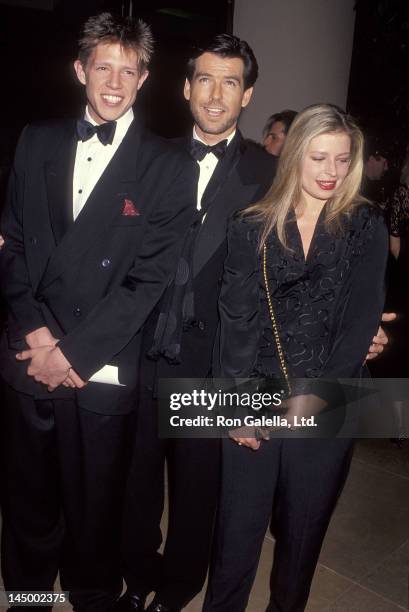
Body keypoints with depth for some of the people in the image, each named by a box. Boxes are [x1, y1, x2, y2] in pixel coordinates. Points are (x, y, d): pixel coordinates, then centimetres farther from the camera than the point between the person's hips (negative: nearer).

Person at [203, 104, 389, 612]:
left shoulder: (366, 227, 2)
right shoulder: (252, 227, 2)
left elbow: (360, 320, -5)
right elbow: (236, 318, -3)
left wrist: (313, 395, -12)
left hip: (328, 406, 1)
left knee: (304, 527, 16)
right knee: (238, 526, 8)